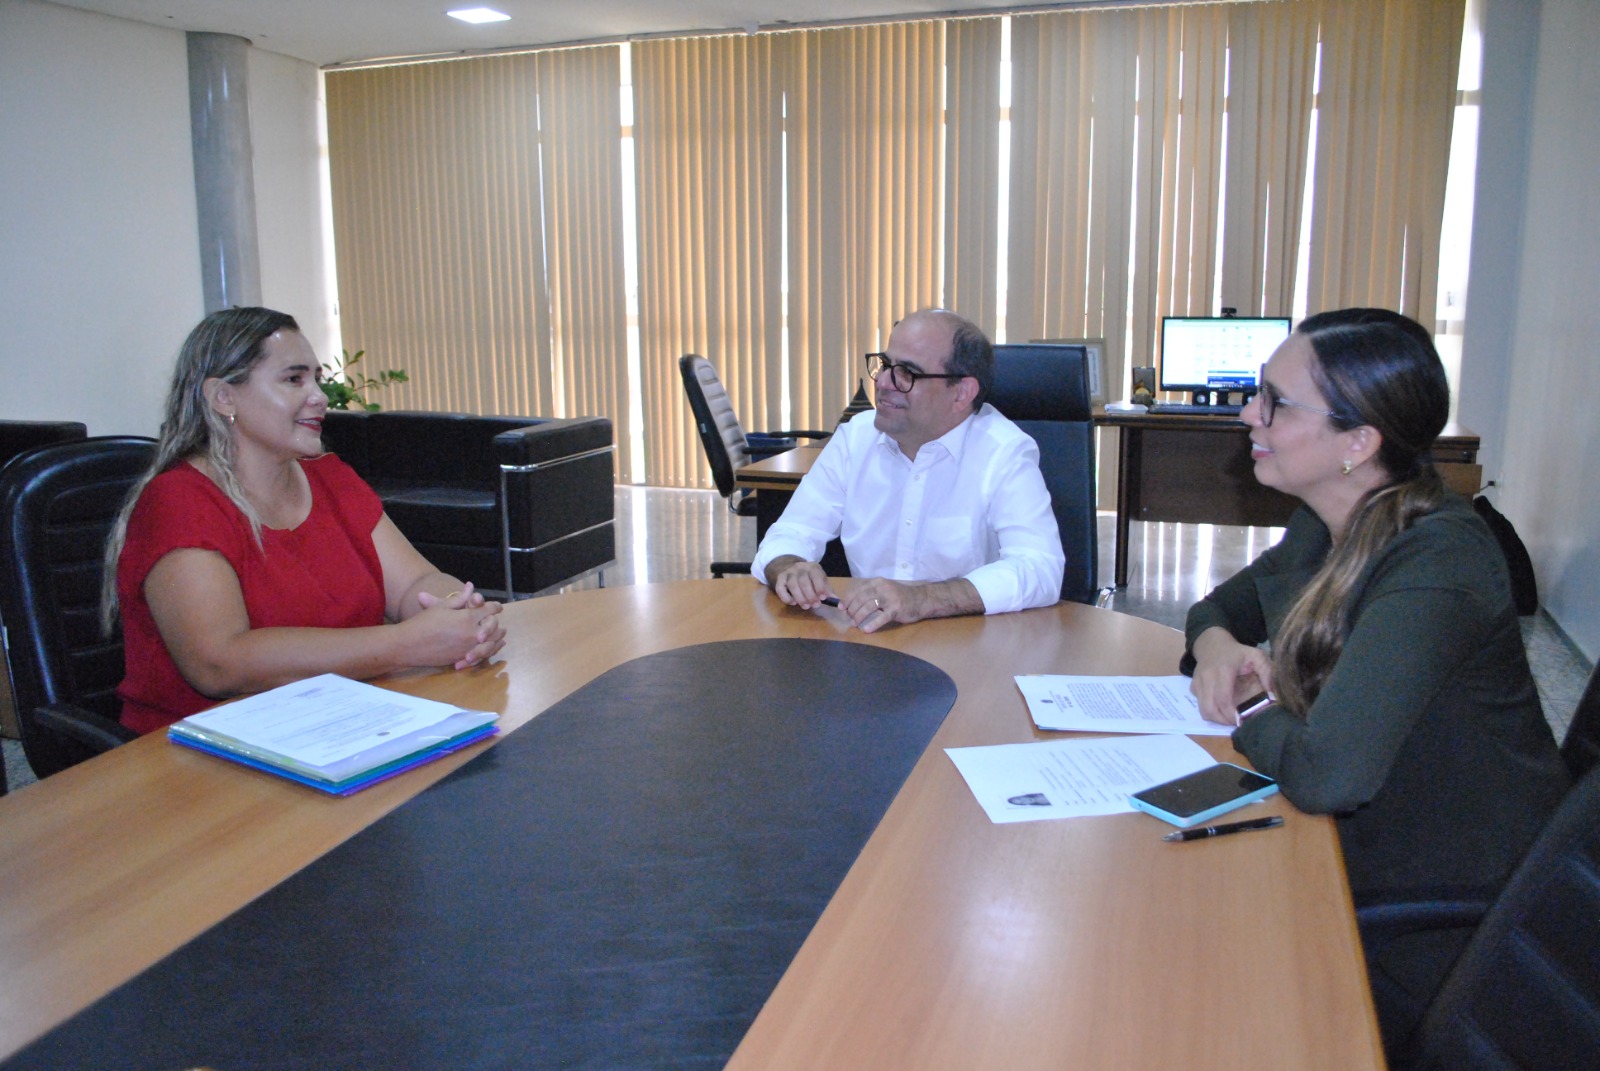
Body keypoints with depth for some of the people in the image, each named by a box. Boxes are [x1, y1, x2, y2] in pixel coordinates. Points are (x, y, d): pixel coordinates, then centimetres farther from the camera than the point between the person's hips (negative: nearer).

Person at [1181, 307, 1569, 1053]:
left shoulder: (1436, 564, -28)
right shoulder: (1326, 528, -2)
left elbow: (1327, 774, -38)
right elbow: (1225, 603, 16)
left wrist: (1253, 717, -17)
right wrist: (1216, 644, -7)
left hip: (1447, 929, -7)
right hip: (1360, 862, 7)